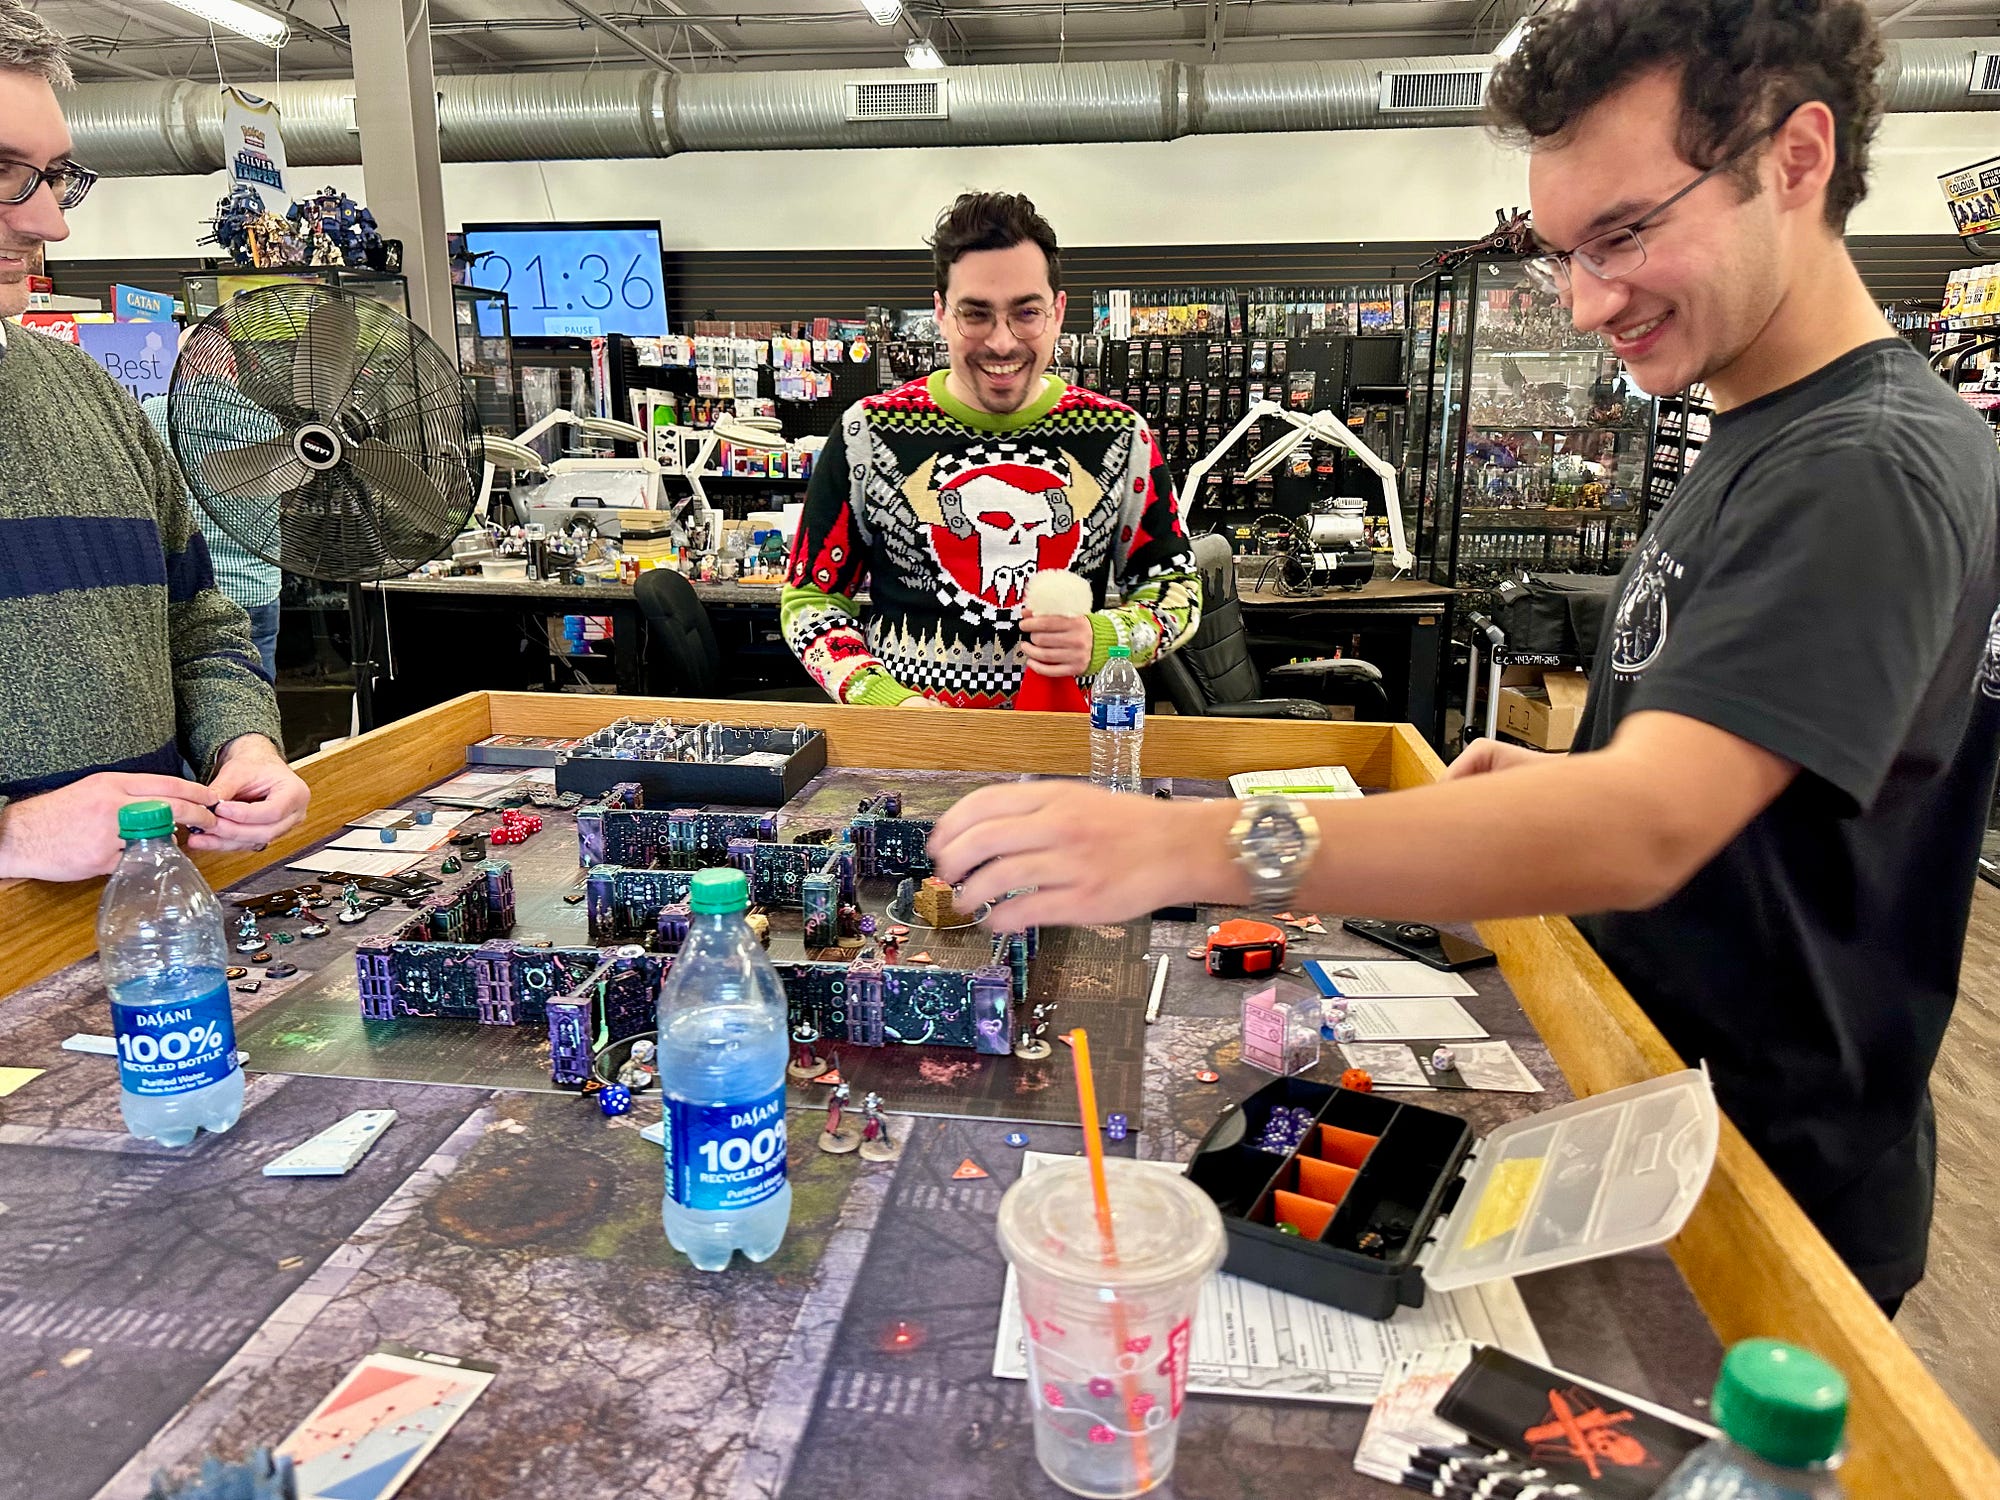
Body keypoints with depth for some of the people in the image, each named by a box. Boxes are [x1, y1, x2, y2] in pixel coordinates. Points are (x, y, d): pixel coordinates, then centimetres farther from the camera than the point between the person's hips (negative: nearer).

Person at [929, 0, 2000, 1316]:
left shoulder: (1871, 471, -24)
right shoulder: (1763, 443, 8)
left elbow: (1646, 829, -39)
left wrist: (1198, 846, -48)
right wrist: (1555, 780, -1)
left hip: (1770, 1198, -8)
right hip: (1663, 1115, 9)